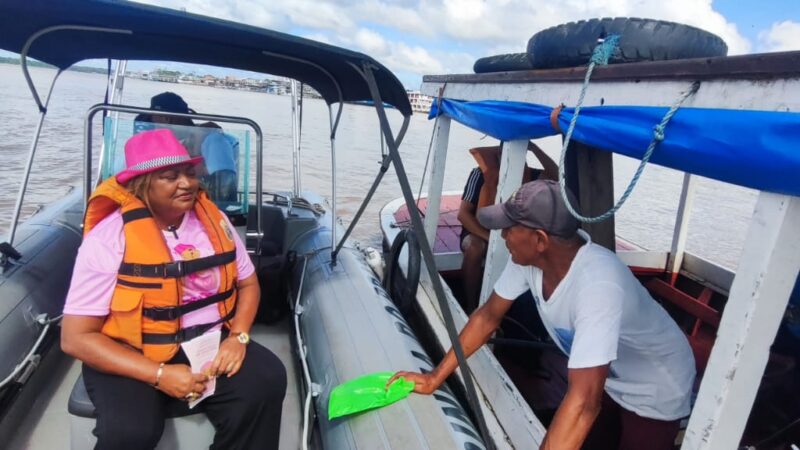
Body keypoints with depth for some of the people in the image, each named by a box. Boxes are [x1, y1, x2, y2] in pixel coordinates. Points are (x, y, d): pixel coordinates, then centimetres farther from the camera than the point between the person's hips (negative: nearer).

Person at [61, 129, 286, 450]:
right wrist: (159, 375, -21)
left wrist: (238, 337, -11)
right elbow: (76, 337, -13)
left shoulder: (213, 219, -2)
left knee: (267, 378, -21)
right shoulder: (108, 237, -14)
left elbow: (248, 283, 8)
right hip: (133, 357, -3)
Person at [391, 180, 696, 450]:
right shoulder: (529, 255, -22)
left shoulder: (598, 284, -43)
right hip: (607, 378, 5)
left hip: (654, 392, -5)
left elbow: (584, 400, -48)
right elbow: (488, 316, -10)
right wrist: (435, 378, -9)